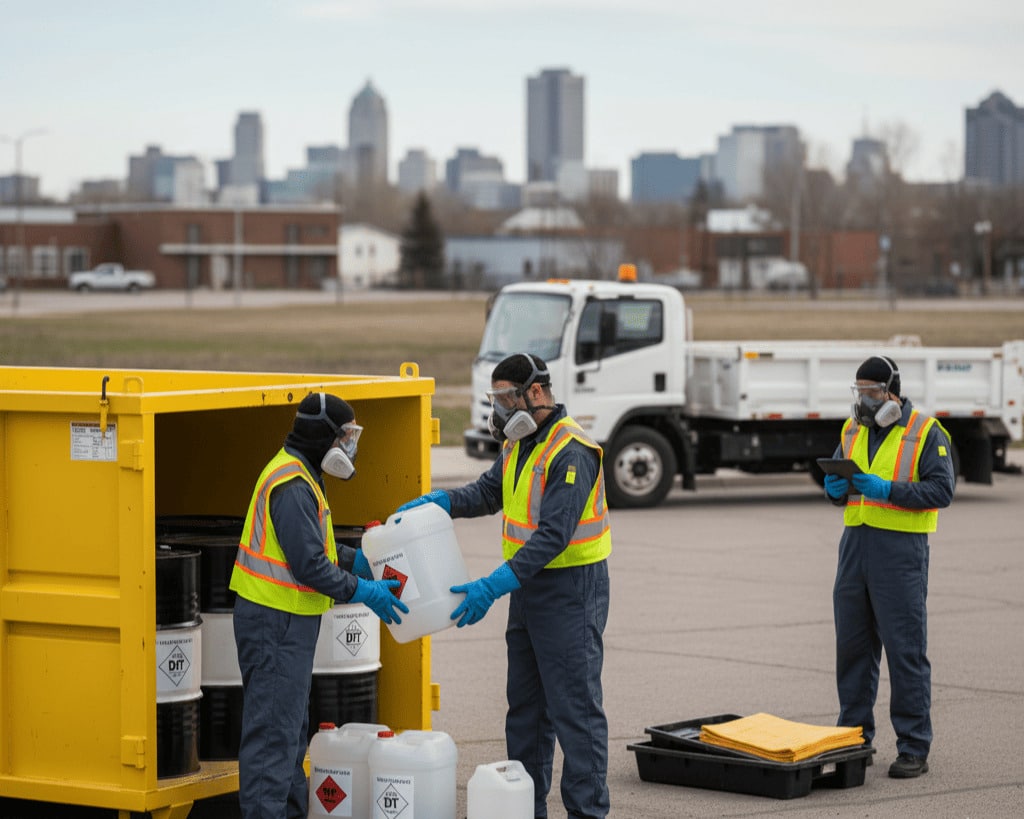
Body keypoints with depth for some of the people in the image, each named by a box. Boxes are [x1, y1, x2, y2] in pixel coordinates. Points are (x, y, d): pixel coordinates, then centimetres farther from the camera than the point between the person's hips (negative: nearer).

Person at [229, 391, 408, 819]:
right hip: (276, 623, -11)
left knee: (292, 726, 18)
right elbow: (309, 565, -23)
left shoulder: (298, 475, 14)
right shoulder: (292, 486, -20)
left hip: (288, 623, 11)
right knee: (273, 730, -9)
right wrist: (364, 592, -14)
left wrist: (355, 561, 13)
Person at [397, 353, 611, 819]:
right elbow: (488, 492, 18)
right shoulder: (519, 444, 9)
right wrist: (435, 501, -2)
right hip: (530, 584, 10)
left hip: (571, 587, -10)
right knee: (525, 705, 16)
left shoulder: (571, 453, -22)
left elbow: (553, 536, -28)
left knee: (574, 707, -7)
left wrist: (493, 587, -30)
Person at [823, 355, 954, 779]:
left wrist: (887, 490, -21)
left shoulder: (926, 433, -5)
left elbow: (942, 489, -12)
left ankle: (914, 749, -1)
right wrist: (836, 487, -3)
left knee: (906, 650, -5)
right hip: (855, 542, 6)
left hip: (901, 549, -6)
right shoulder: (853, 430, 14)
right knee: (852, 646, 10)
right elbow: (837, 484, 20)